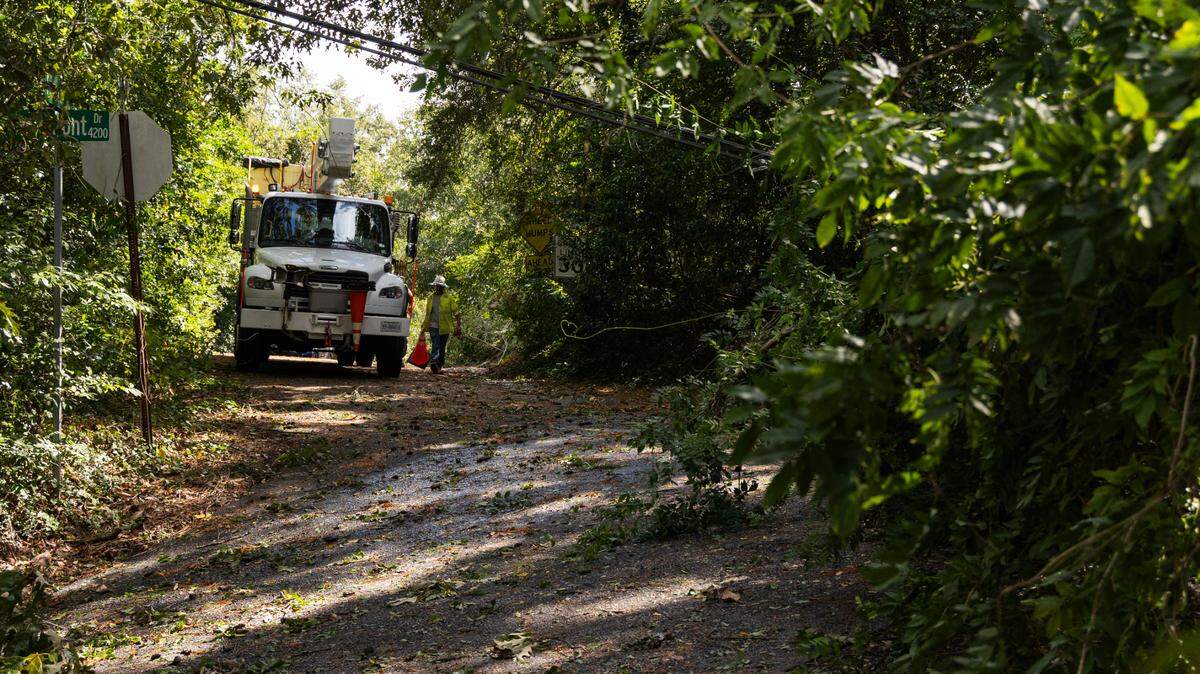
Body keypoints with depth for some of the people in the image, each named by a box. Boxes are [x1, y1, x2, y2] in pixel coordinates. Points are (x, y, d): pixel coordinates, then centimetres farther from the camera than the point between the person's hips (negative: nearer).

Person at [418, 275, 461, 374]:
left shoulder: (449, 298, 1)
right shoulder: (430, 298, 13)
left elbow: (456, 314, 2)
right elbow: (427, 314, 23)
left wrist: (458, 328, -4)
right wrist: (423, 328, 23)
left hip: (445, 327, -1)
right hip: (433, 326, 1)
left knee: (442, 348, 5)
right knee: (435, 345, -15)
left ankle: (439, 366, 15)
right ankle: (433, 363, -26)